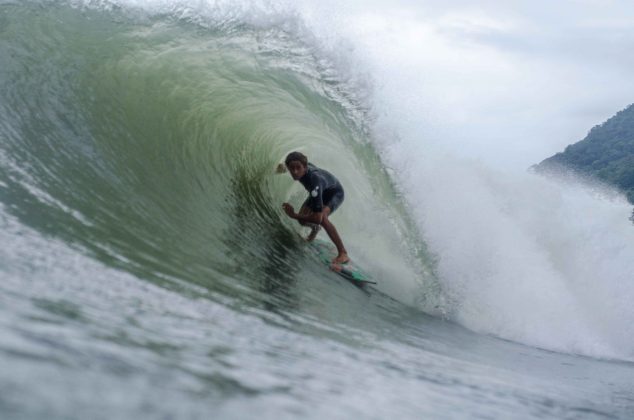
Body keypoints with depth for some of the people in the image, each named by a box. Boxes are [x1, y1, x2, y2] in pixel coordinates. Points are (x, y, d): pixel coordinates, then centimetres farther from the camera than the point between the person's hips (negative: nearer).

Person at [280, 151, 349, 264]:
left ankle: (343, 254, -33)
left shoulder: (314, 181, -47)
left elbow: (318, 218, -47)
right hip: (320, 191, 7)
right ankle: (315, 228, 37)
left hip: (335, 192, -7)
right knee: (302, 220, -3)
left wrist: (294, 215, -41)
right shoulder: (298, 165, -27)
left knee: (322, 217, -35)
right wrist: (282, 168, 19)